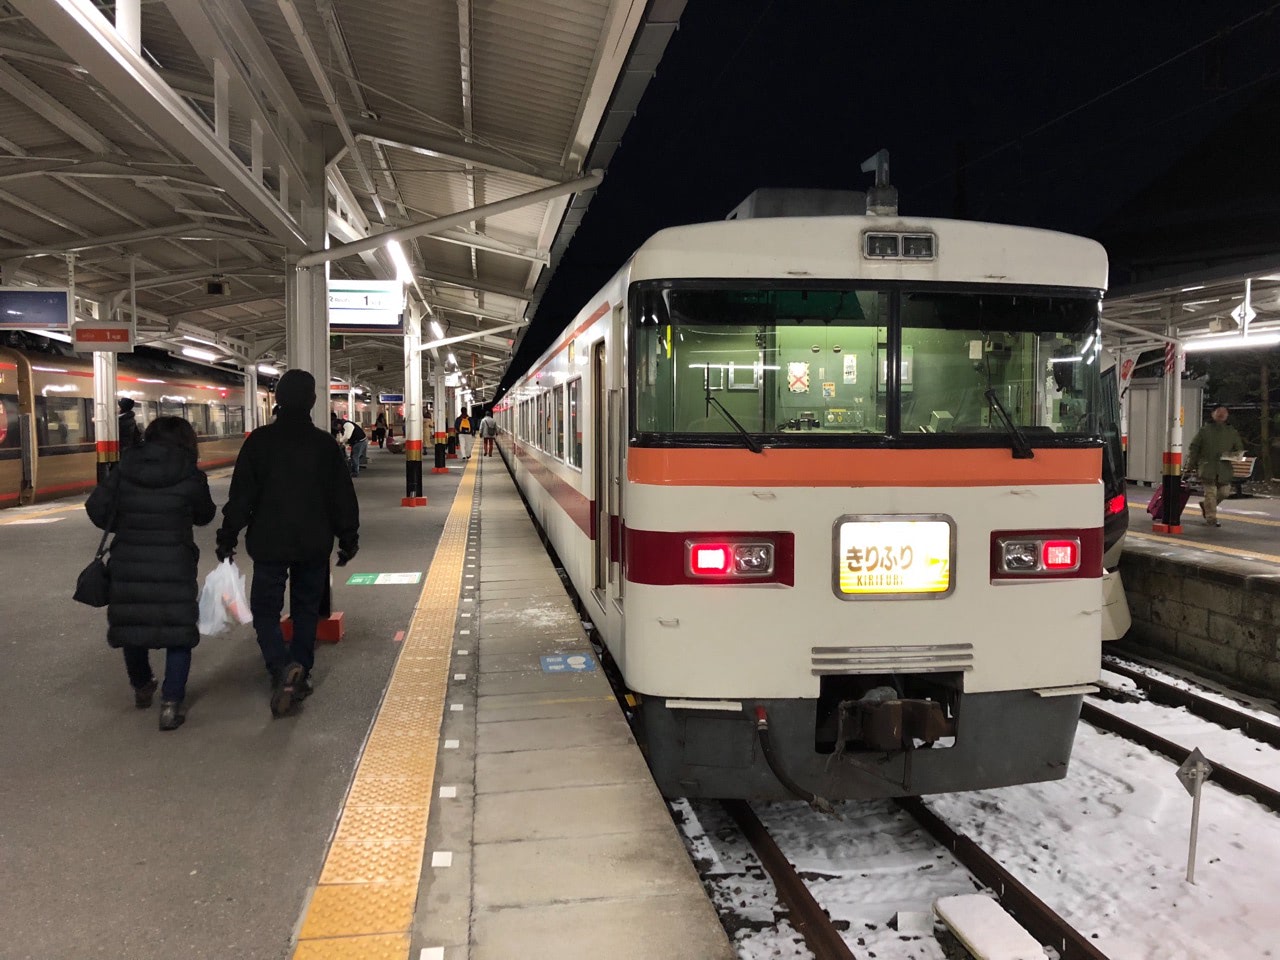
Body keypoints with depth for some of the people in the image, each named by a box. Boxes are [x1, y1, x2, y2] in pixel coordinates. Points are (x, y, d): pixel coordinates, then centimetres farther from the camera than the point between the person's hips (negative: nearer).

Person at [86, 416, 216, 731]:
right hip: (174, 568, -3)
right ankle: (171, 703, -2)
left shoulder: (123, 472, 0)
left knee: (133, 624, 21)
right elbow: (204, 515, 6)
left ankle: (141, 687, 41)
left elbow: (97, 508, 0)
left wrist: (124, 525, 16)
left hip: (128, 566, 3)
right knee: (178, 632, 6)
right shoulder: (190, 476, -7)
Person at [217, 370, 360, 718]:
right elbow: (343, 497, 2)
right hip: (314, 545, 2)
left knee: (265, 608, 5)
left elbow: (241, 495, -7)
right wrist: (348, 538, 12)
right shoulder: (325, 444, -1)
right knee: (306, 610, 14)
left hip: (270, 543, -2)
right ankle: (300, 674, 18)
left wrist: (227, 537, 1)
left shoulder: (259, 441, -7)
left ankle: (282, 667, -17)